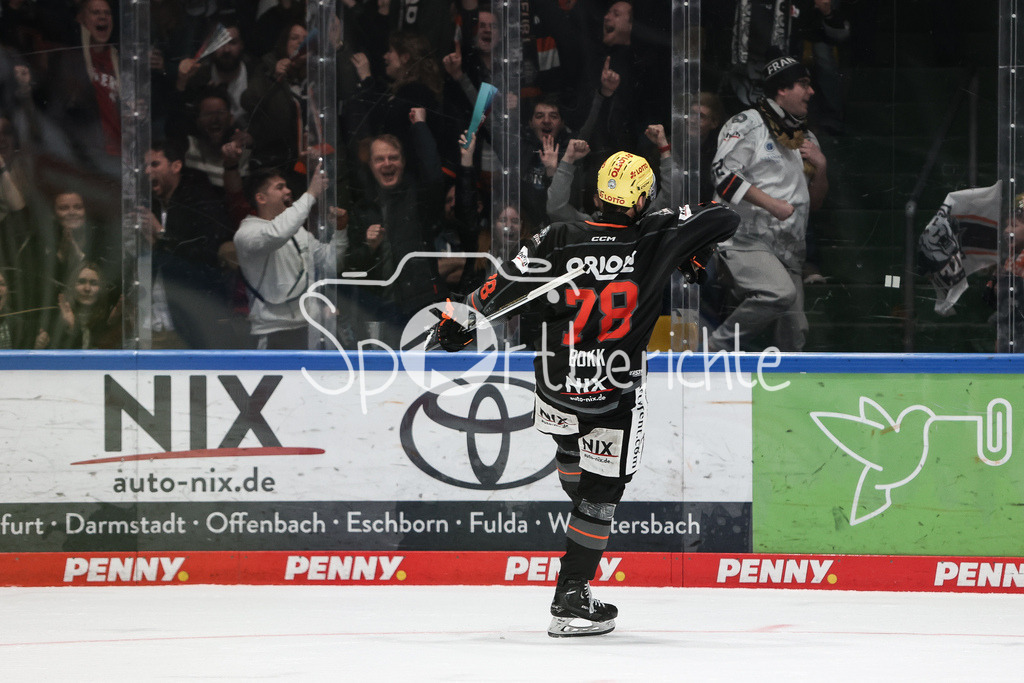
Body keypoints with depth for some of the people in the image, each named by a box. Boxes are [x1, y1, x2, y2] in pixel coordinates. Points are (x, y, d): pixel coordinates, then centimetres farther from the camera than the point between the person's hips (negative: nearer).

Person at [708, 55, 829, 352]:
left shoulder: (807, 138, 22)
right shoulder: (746, 124, -2)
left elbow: (815, 202, 24)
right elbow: (724, 175, -14)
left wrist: (820, 168, 4)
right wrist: (771, 203, -20)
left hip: (789, 249, 8)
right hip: (746, 240, -8)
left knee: (793, 333, 0)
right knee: (780, 293, -30)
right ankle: (718, 347, -16)